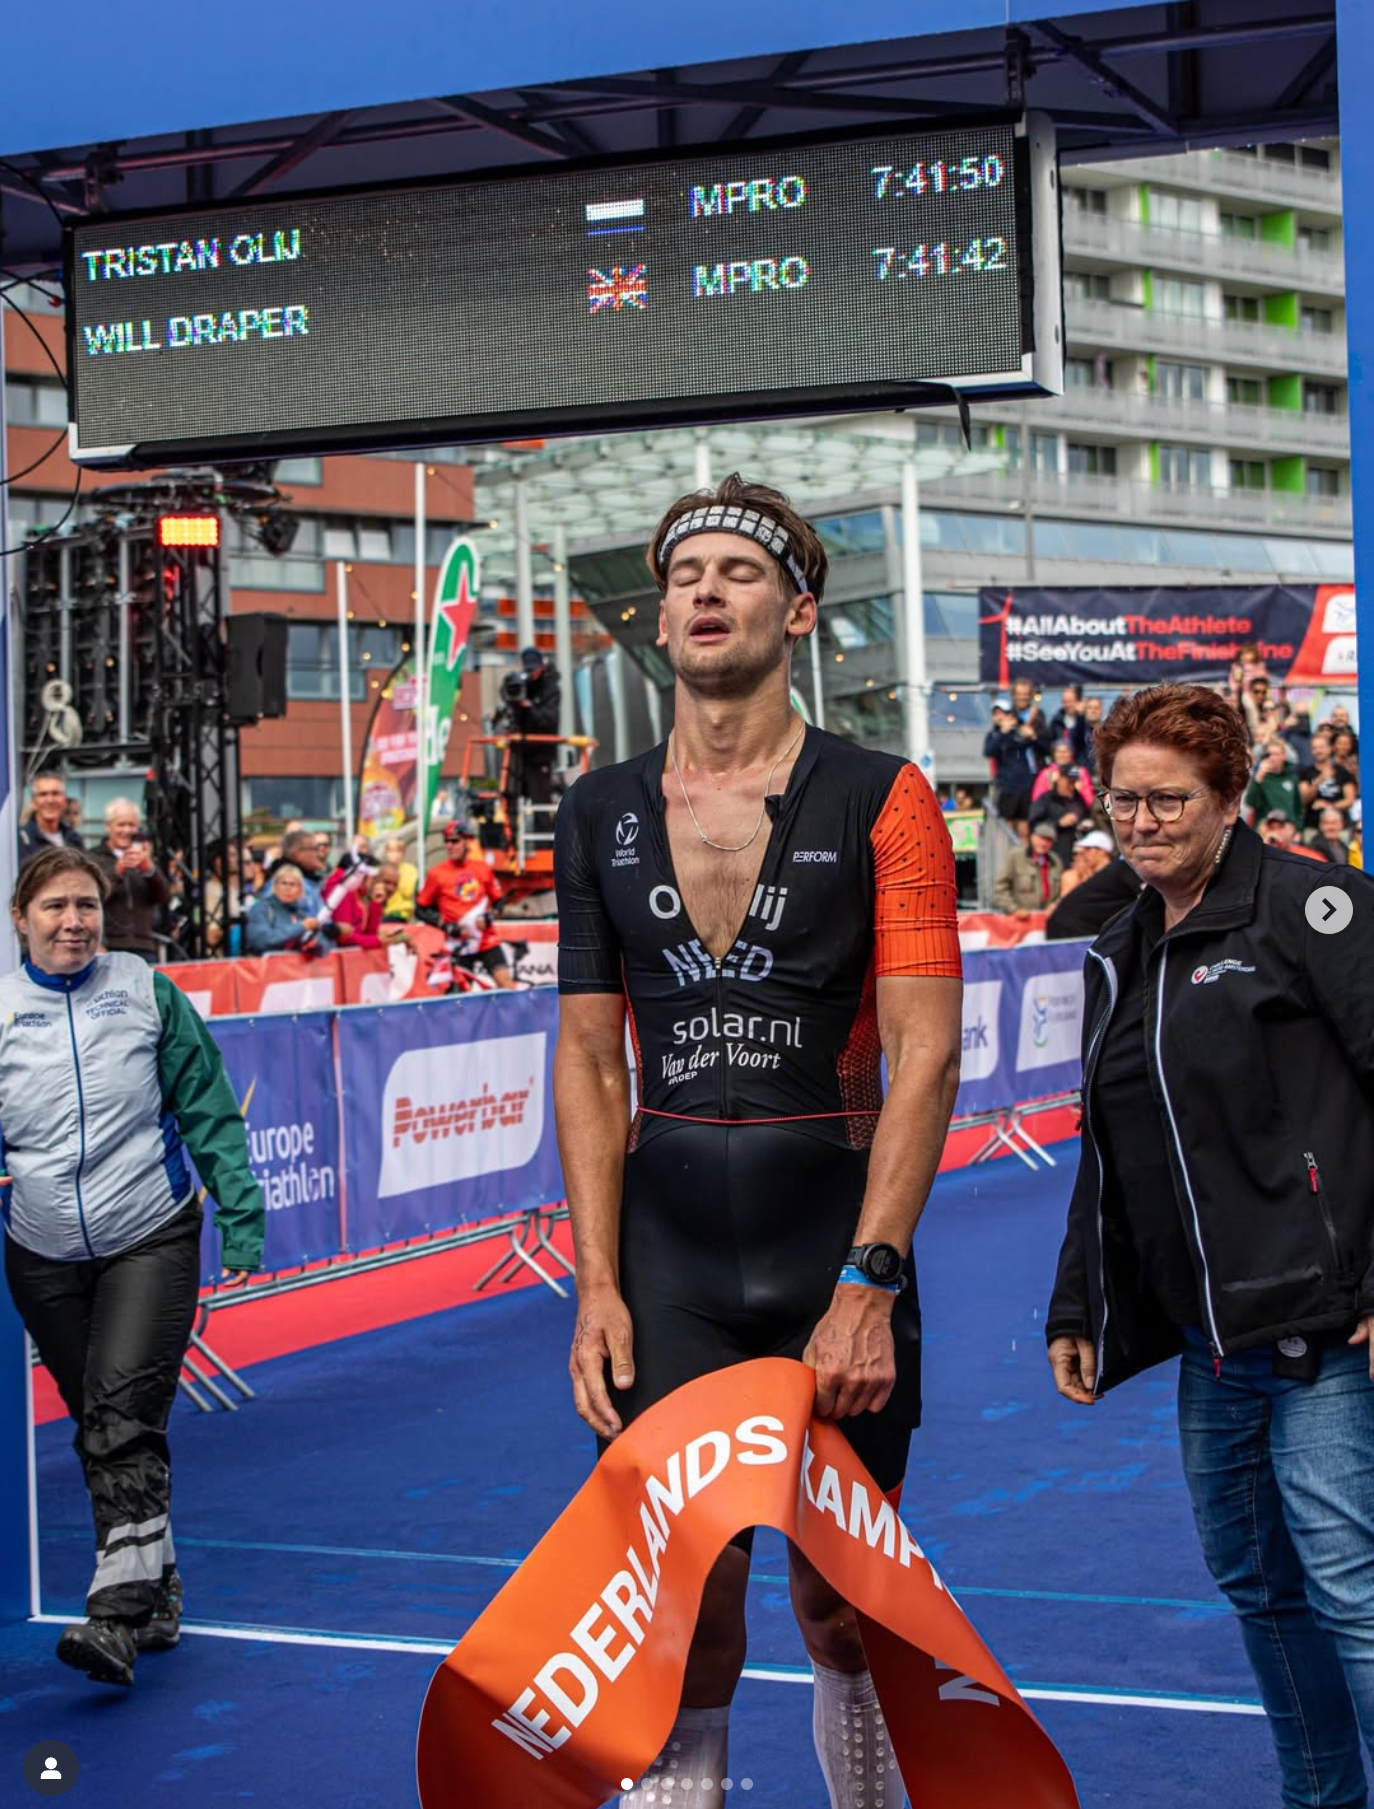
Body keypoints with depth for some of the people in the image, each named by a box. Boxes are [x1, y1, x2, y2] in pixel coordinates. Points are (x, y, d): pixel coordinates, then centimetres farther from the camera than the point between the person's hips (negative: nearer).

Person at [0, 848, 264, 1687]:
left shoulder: (148, 992, -1)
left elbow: (208, 1110, 3)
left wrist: (240, 1213, 2)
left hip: (150, 1240, -2)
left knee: (125, 1414, -15)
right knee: (96, 1427, 11)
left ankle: (119, 1615, -19)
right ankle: (159, 1599, 26)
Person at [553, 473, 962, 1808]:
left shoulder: (879, 800, -2)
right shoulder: (601, 815, 8)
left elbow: (925, 1054, -8)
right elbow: (588, 1059, 8)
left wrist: (867, 1283, -16)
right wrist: (596, 1284, -1)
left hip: (839, 1244, -2)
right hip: (665, 1254, 2)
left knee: (842, 1608, 8)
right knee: (684, 1602, -2)